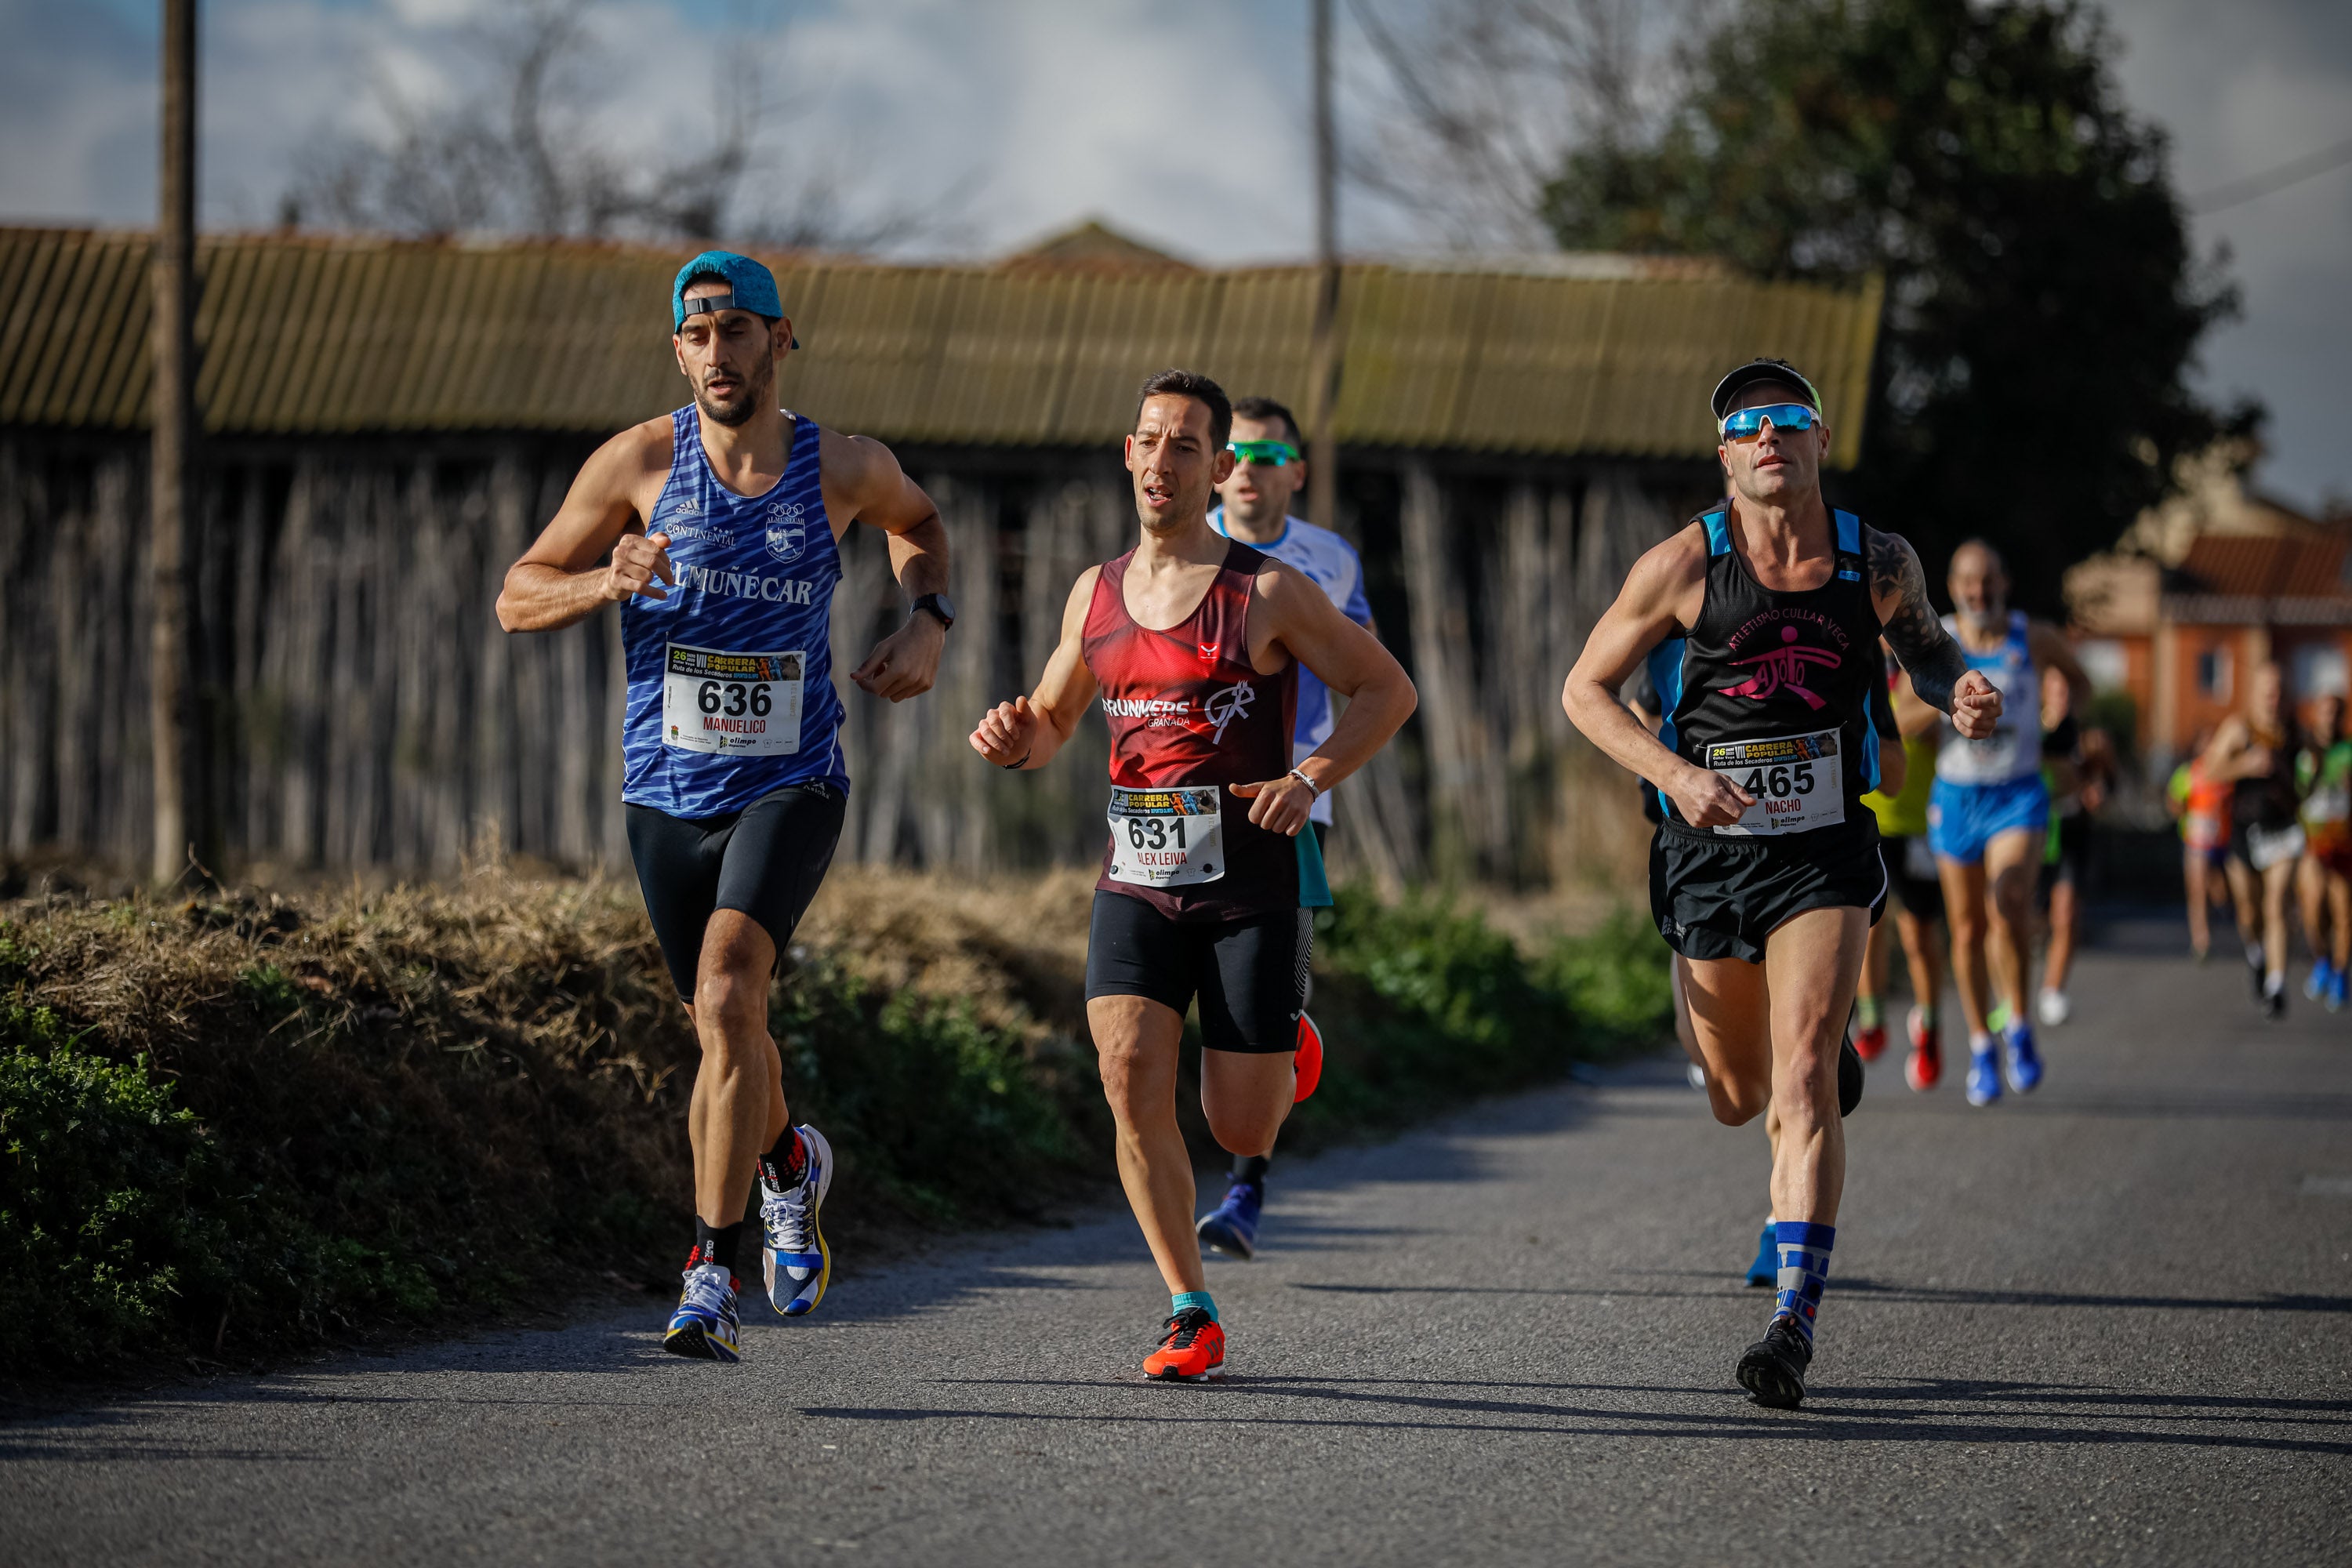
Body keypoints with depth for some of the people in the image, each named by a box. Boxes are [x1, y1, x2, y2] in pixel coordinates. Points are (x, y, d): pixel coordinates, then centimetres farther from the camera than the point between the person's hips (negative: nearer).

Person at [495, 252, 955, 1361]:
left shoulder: (845, 469, -2)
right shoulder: (640, 461, -5)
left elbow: (916, 522, 23)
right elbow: (516, 600, 0)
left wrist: (928, 624, 5)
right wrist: (607, 581, -20)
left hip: (791, 785, -2)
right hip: (667, 794, 2)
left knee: (728, 993, -24)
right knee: (721, 1023, 15)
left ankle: (712, 1273, -22)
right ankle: (788, 1164, 49)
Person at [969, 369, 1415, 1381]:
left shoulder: (1266, 594, -7)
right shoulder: (1096, 595, 7)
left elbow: (1386, 689, -1)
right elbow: (1054, 720, 21)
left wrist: (1310, 780, -15)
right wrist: (1015, 737, -3)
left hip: (1252, 884, -3)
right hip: (1136, 881, 3)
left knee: (1242, 1131, 0)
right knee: (1131, 1079, -17)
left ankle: (1285, 1053, 39)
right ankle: (1191, 1315, -7)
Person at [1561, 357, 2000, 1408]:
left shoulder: (1878, 562, -2)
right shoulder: (1685, 565, -8)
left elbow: (1924, 646, 19)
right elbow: (1584, 689, 0)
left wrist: (1958, 690, -5)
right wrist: (1675, 773, -17)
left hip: (1826, 851, -1)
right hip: (1710, 851, 1)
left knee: (1803, 1080, -18)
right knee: (1737, 1100, 14)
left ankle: (1795, 1322, -19)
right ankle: (1826, 1054, 53)